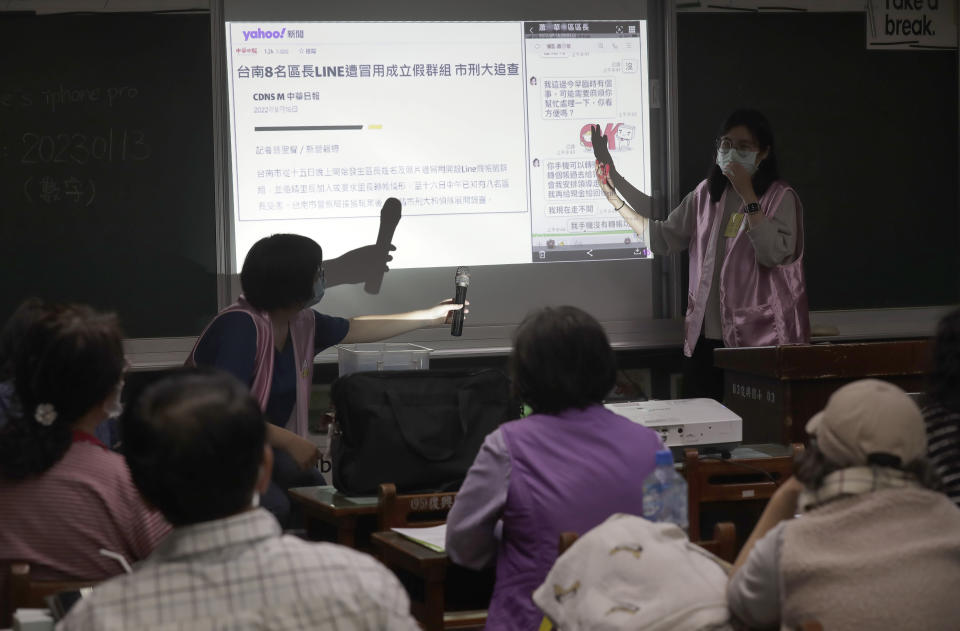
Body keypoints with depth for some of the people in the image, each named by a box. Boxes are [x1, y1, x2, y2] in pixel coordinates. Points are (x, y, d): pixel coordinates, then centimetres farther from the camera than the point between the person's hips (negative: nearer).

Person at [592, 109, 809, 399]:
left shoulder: (780, 198, -1)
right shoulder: (707, 194, 14)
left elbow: (775, 254, -17)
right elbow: (662, 238, 13)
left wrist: (748, 197, -16)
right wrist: (615, 190, 7)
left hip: (759, 338, -5)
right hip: (706, 335, 5)